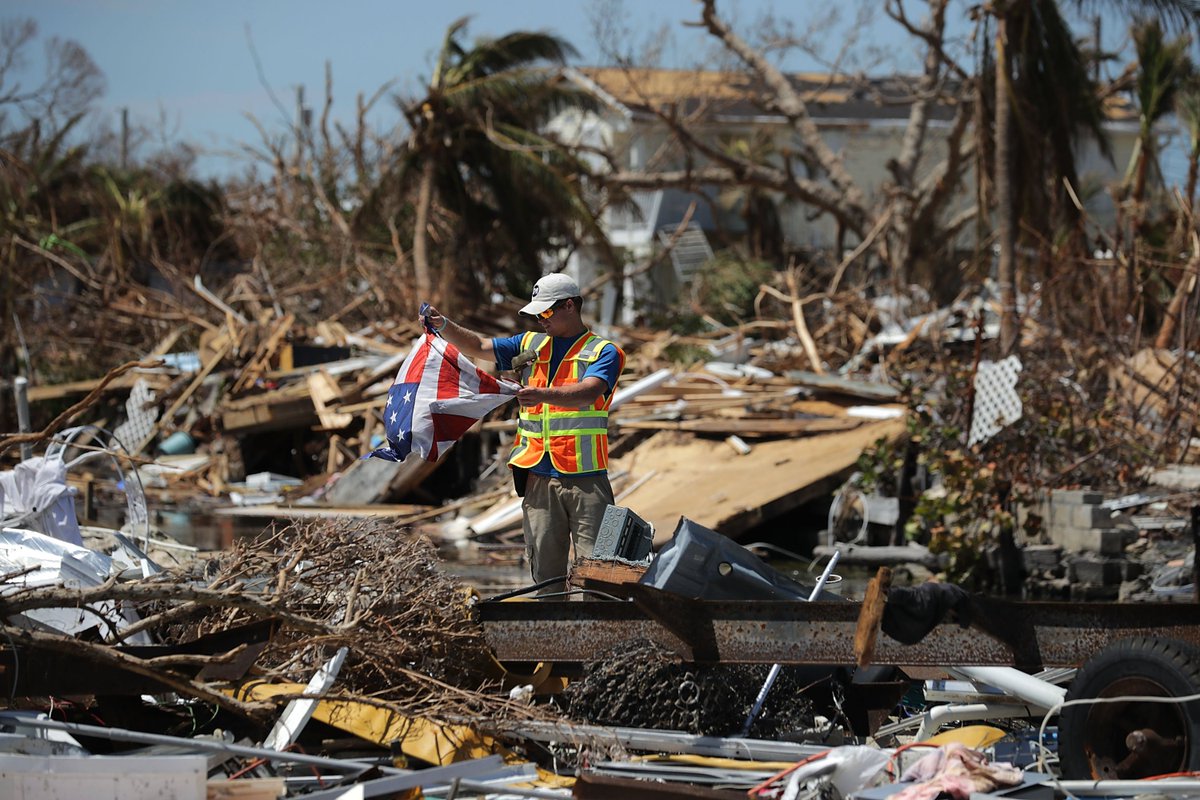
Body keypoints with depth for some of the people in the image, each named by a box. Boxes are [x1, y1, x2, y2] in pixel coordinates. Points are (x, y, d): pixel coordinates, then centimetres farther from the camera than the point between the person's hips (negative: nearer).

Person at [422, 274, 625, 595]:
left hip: (586, 478, -5)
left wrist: (544, 394, -35)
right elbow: (478, 347, 19)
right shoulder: (531, 344, 19)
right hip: (539, 478, 5)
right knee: (545, 567, 4)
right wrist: (444, 326, 1)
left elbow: (588, 393, -17)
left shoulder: (602, 352, 1)